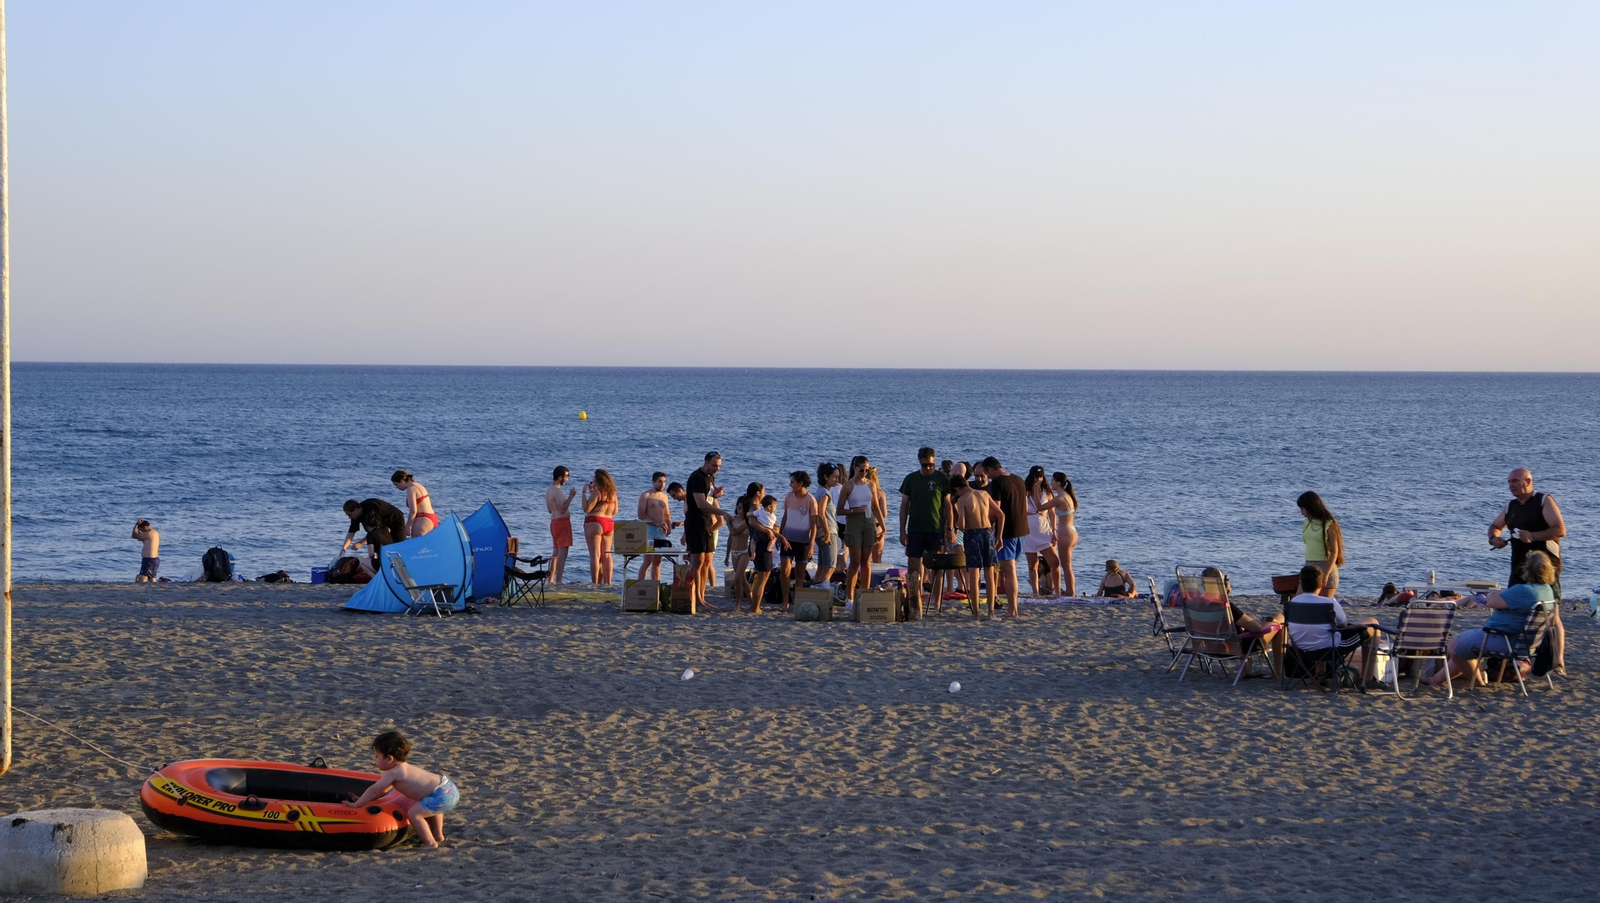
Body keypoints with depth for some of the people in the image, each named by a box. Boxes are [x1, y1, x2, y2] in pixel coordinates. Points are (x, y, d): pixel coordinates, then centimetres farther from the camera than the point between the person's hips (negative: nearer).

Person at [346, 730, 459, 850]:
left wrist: (357, 804, 4)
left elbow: (374, 790, -5)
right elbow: (382, 790, 28)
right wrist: (362, 799, 27)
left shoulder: (393, 773, -10)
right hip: (449, 789, 10)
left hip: (443, 795, -10)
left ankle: (430, 843, -6)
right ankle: (438, 836, 46)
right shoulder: (403, 767, 19)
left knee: (414, 813, -14)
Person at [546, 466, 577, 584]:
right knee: (563, 552, -11)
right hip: (562, 521, -10)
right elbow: (563, 509, -22)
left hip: (554, 521, 10)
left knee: (556, 552, 17)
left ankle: (551, 579, 18)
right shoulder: (556, 491, -17)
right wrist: (571, 496, -15)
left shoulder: (549, 490, 13)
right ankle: (558, 581, -16)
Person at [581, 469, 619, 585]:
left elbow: (586, 508, -15)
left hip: (595, 522, -7)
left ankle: (595, 583, -9)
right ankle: (607, 582, 10)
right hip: (609, 523, 7)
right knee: (606, 555, 10)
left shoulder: (597, 491, -11)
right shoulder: (612, 493, 10)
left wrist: (584, 492, -6)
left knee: (595, 555, -6)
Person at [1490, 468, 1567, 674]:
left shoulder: (1545, 501, -6)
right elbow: (1495, 526, 28)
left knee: (1552, 615, -8)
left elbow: (1560, 530, -15)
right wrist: (1494, 537, 4)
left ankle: (1558, 663, -7)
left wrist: (1533, 536, -25)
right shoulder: (1511, 506, 13)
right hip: (1519, 568, 7)